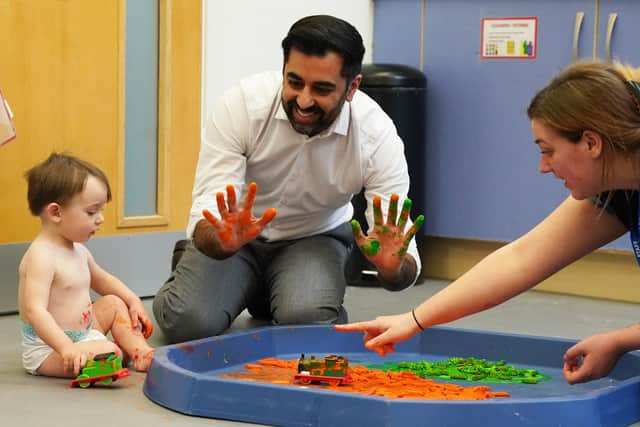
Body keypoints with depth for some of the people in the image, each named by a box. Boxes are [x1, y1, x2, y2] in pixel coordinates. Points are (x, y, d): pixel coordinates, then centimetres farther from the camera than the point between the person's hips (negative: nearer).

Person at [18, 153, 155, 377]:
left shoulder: (77, 250, 8)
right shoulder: (41, 256, -23)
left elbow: (101, 280, 28)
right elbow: (35, 311, -34)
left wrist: (134, 301, 13)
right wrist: (67, 349, -45)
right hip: (47, 348, -10)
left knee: (114, 303, 15)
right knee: (108, 354, -30)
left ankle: (142, 353, 2)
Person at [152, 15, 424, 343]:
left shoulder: (377, 136, -25)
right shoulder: (241, 105, -27)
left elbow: (406, 262, -25)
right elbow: (206, 217, -28)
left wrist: (394, 267, -50)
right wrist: (222, 240, -53)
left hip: (314, 238, 1)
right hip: (236, 234, -1)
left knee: (308, 319, -29)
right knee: (189, 322, -25)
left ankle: (267, 298, 9)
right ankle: (184, 277, 14)